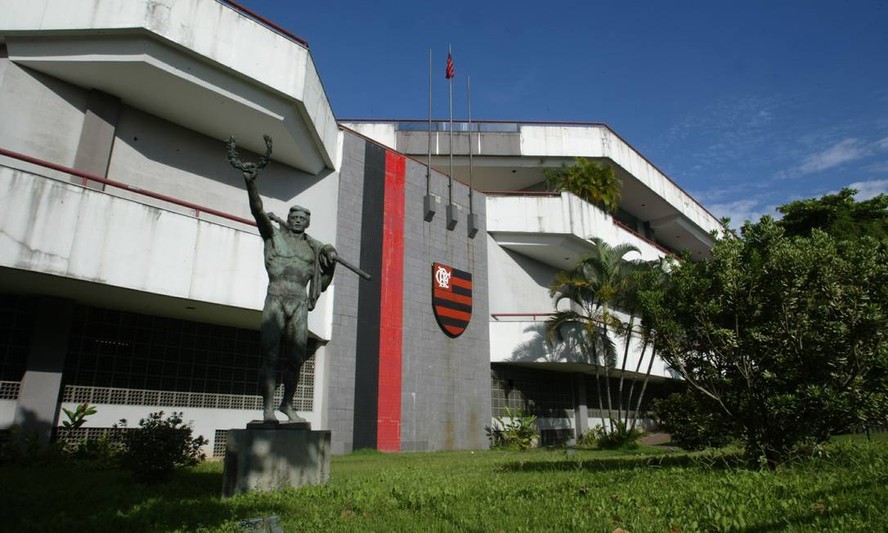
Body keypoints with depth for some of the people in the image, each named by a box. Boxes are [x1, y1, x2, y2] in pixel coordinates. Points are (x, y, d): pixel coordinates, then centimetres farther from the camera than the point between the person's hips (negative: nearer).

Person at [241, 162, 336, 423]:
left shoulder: (314, 246, 18)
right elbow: (258, 210, -5)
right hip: (275, 299, -3)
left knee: (296, 358, 3)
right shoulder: (273, 234, 10)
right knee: (270, 355, -8)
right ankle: (268, 408, -5)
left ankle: (288, 404, 17)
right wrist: (250, 183, -20)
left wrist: (331, 258, 3)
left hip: (300, 304, 3)